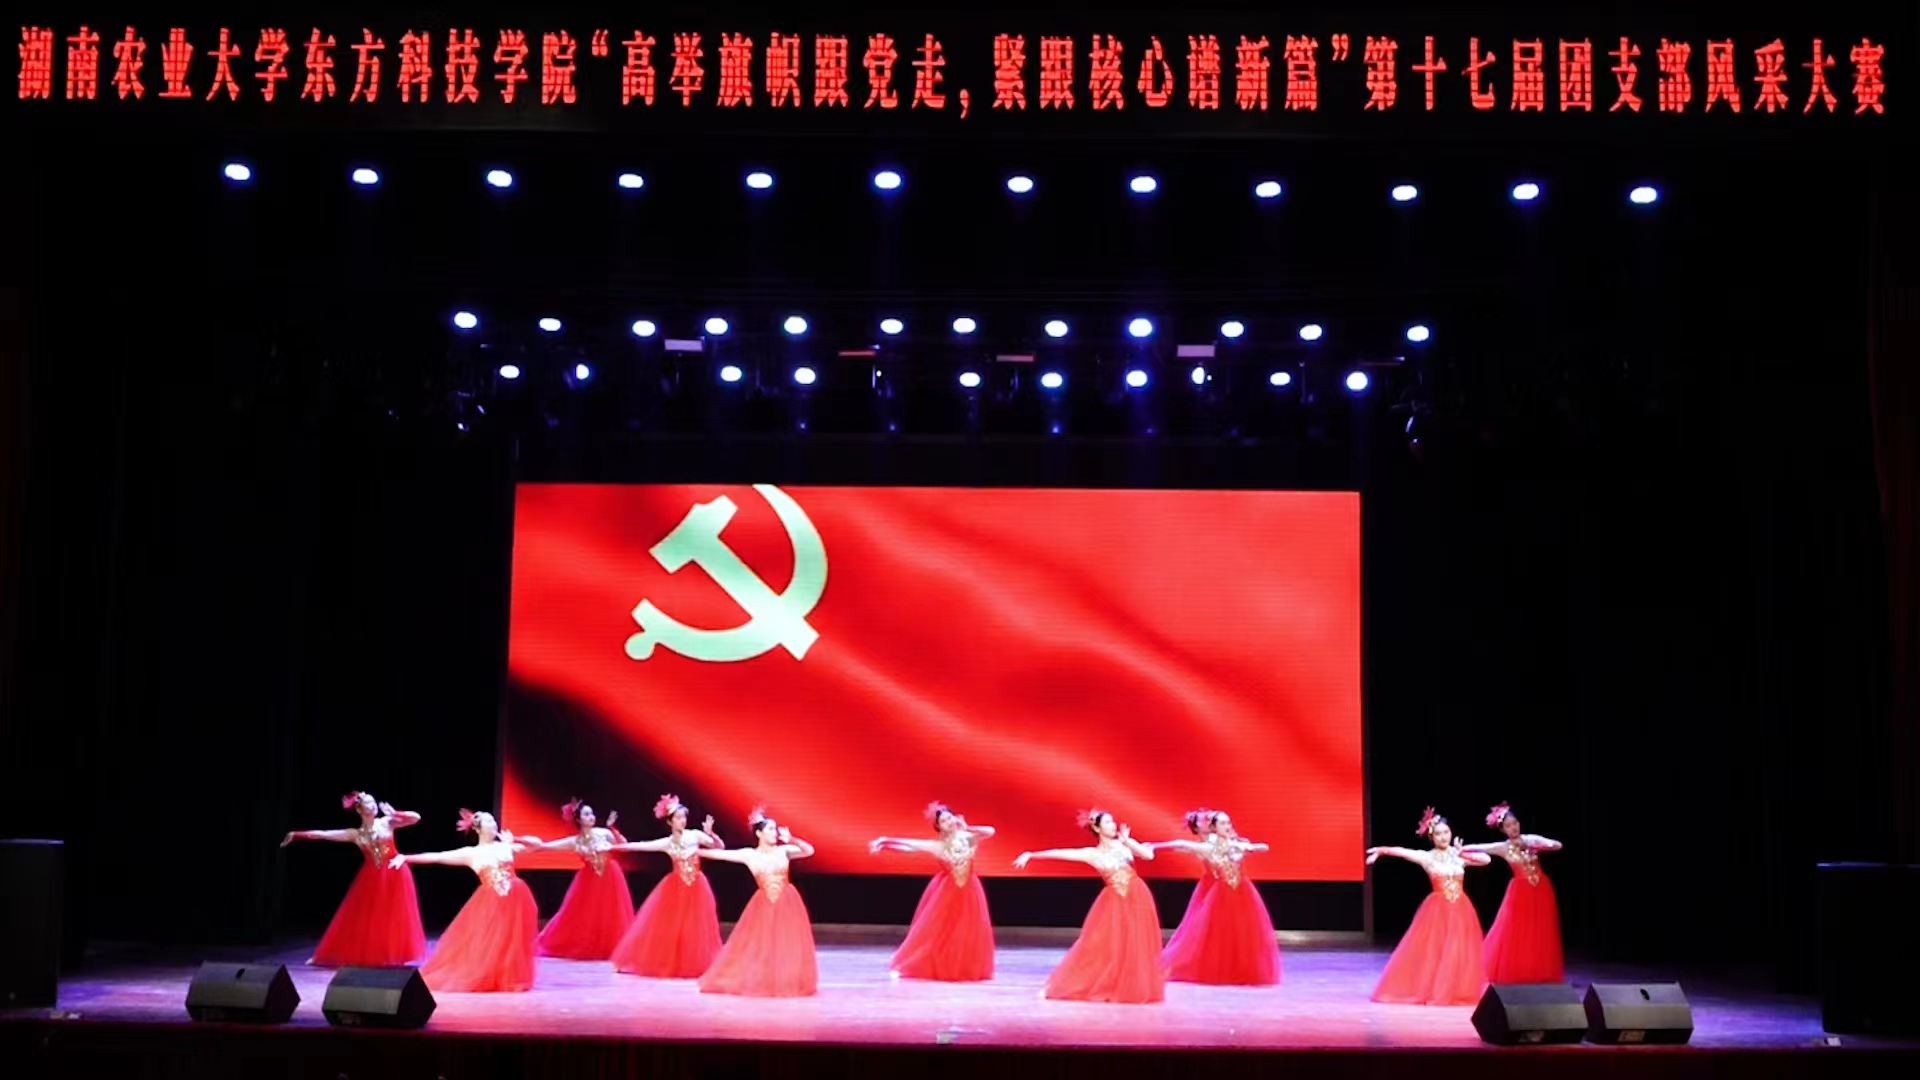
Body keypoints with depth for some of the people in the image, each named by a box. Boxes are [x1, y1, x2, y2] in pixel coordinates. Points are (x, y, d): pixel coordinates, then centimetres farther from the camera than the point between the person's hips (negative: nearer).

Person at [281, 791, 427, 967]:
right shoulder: (355, 834, 3)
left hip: (394, 875, -1)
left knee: (395, 918, 0)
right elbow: (323, 834, 0)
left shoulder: (387, 822, 1)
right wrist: (296, 834, -4)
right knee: (364, 919, 2)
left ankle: (393, 956, 8)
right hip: (372, 879, 1)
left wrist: (393, 813, -16)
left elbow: (415, 818, -6)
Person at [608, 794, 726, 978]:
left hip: (696, 887, -1)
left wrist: (710, 833, -24)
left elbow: (720, 847, -6)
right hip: (675, 888, 1)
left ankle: (695, 965, 10)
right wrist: (613, 847, -5)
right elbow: (641, 846, -3)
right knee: (667, 927, 2)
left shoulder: (696, 835, -4)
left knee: (695, 929, 1)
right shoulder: (667, 843, -2)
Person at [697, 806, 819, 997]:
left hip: (786, 903, 0)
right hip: (764, 905, 0)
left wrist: (791, 839, -24)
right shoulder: (749, 854, -2)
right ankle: (758, 982, 20)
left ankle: (788, 982, 13)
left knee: (787, 945, 2)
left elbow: (809, 851, -12)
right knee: (758, 945, 4)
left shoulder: (783, 850, -3)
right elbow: (722, 854, -2)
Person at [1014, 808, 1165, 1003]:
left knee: (1137, 946, 4)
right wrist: (1030, 855, -9)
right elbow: (1060, 853, -6)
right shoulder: (1092, 854, -2)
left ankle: (1135, 988, 17)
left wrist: (1127, 841, -14)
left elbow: (1149, 855, -7)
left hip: (1137, 898, 2)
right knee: (1098, 944, -3)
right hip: (1115, 901, -2)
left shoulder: (1125, 843, 5)